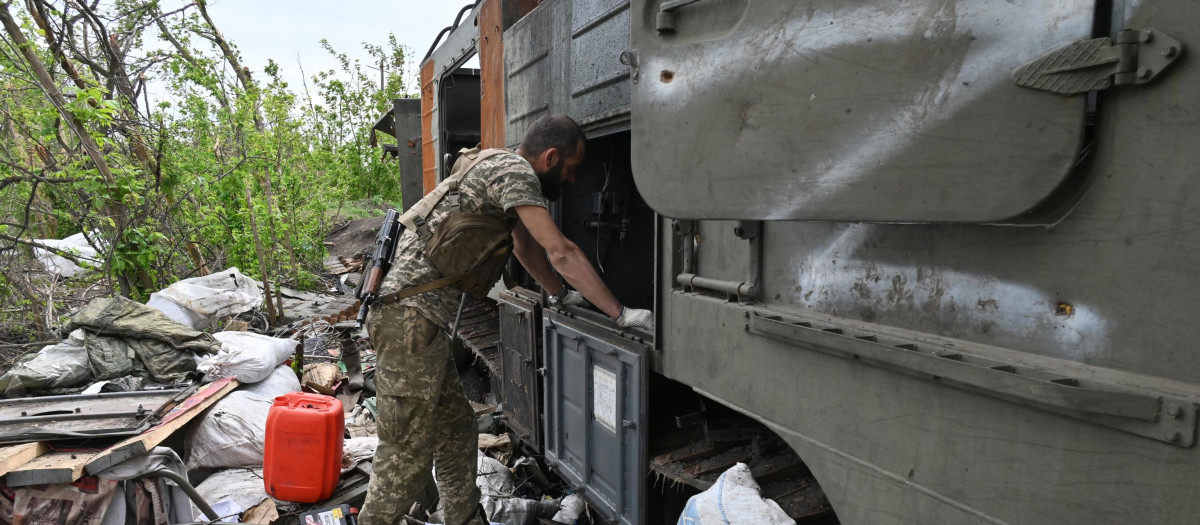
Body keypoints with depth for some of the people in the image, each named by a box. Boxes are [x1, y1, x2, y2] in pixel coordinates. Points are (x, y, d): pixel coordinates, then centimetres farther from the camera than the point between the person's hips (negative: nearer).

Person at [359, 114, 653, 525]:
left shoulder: (505, 170, 20)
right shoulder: (515, 170, -11)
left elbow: (526, 246, 32)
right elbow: (561, 252, -16)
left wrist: (560, 294, 37)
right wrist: (621, 314, -12)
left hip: (418, 313, 10)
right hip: (410, 313, -10)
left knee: (456, 431, 16)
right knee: (409, 452, -3)